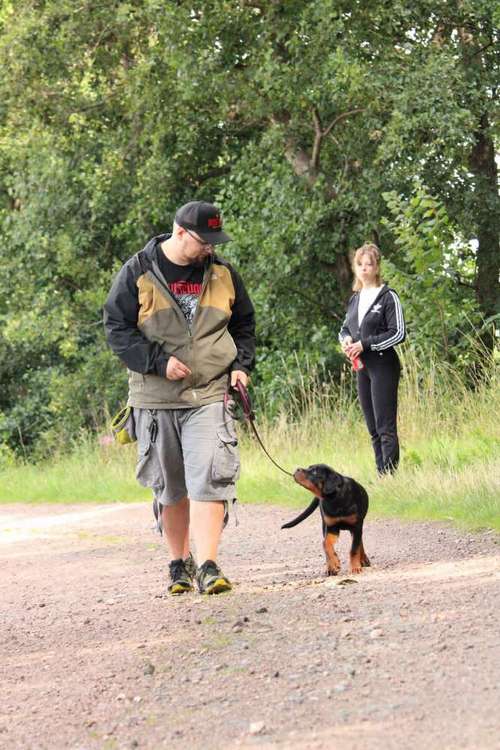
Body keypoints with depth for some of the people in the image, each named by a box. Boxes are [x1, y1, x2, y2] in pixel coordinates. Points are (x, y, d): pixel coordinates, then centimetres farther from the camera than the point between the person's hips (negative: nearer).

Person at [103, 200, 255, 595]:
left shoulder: (222, 274, 8)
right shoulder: (138, 273, -3)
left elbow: (244, 324, 21)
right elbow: (116, 327, -3)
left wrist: (241, 365, 4)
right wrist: (159, 361, -14)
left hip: (209, 396, 1)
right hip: (155, 398, 0)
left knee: (210, 479, -15)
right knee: (169, 488, 9)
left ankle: (207, 566, -19)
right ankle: (179, 563, 24)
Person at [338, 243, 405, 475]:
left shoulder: (388, 297, -6)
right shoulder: (355, 299, 15)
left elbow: (398, 333, -10)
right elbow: (345, 328, 25)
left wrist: (365, 344, -15)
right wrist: (345, 339, 1)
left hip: (383, 366, -7)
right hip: (361, 367, 7)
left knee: (385, 427, -11)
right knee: (373, 429, 9)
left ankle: (390, 475, -13)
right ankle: (381, 476, 12)